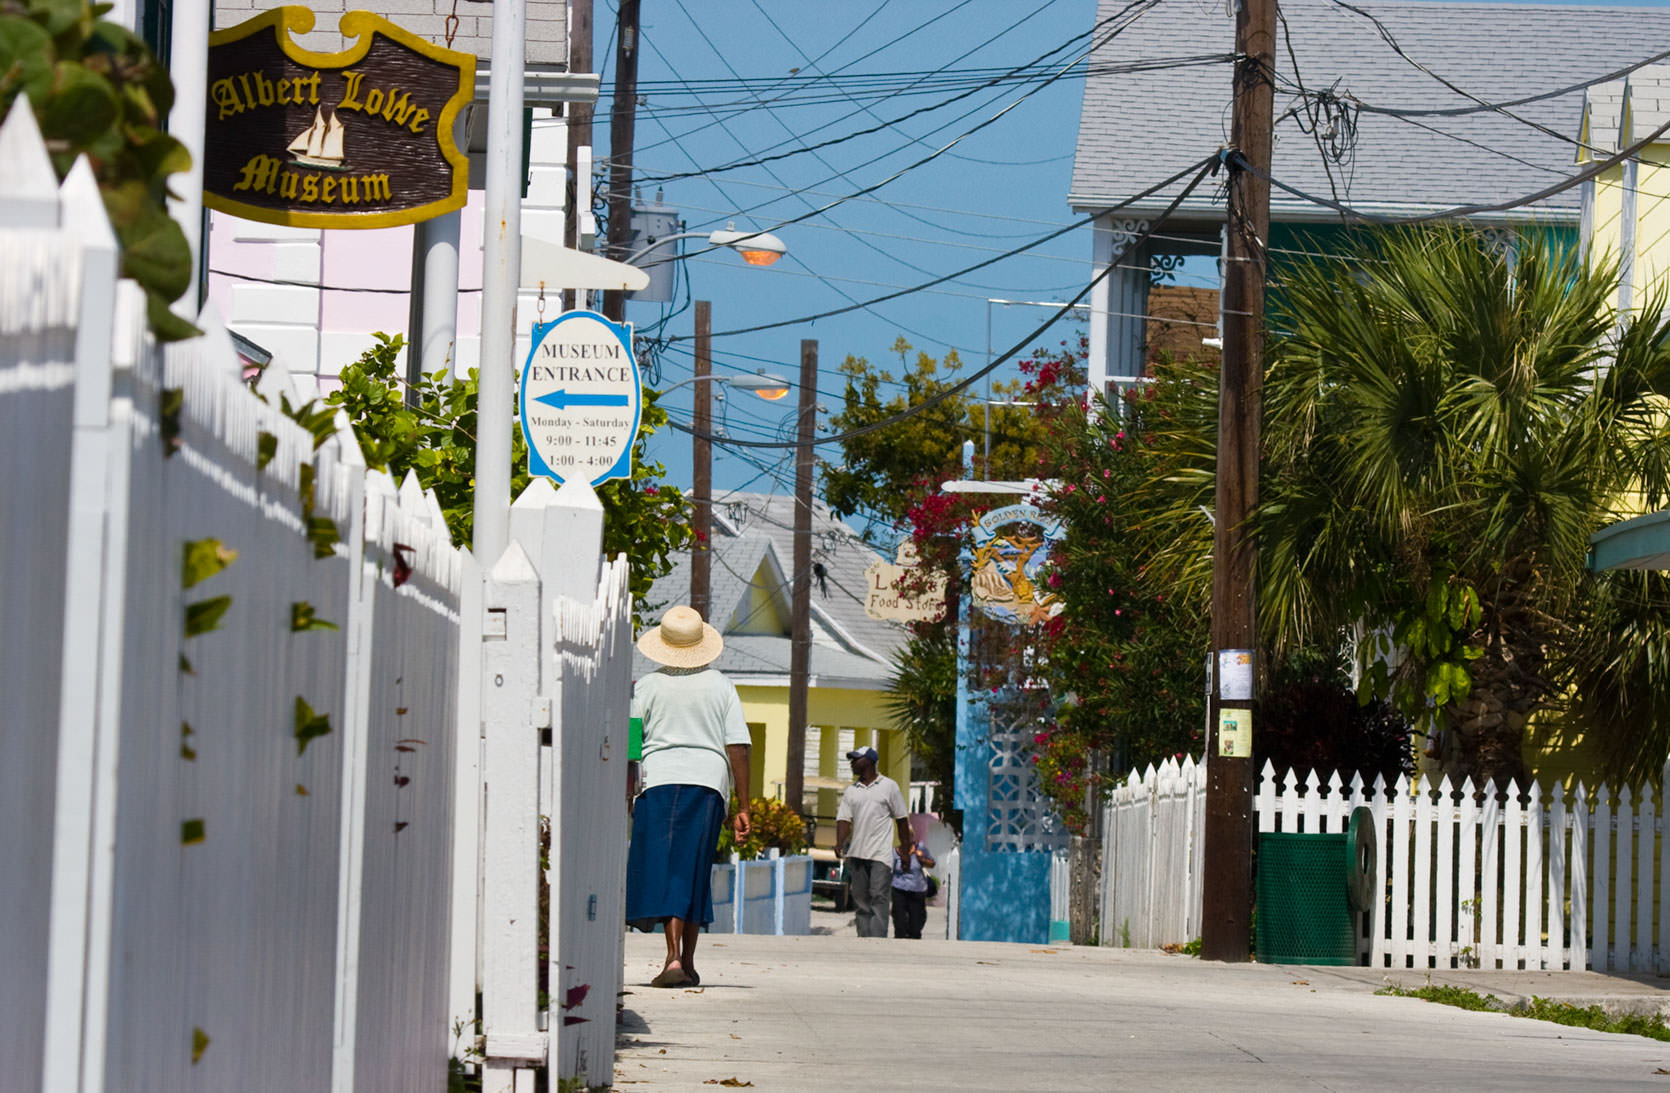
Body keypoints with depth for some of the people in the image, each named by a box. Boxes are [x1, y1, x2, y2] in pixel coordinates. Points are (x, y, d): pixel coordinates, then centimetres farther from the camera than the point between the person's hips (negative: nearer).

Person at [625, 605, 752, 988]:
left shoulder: (648, 687, 2)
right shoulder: (721, 686, 7)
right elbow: (738, 748, 3)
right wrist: (743, 807, 6)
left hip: (659, 782, -2)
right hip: (708, 784, 2)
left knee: (664, 870, -5)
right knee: (695, 874, 10)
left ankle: (673, 957, -20)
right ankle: (688, 963, 12)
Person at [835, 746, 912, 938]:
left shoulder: (889, 786, 4)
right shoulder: (851, 790, 14)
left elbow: (902, 819, 7)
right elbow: (844, 819, 7)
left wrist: (906, 848, 4)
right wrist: (839, 844, -11)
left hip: (880, 855, -5)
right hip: (856, 854, 5)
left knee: (879, 899, -13)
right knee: (861, 901, 4)